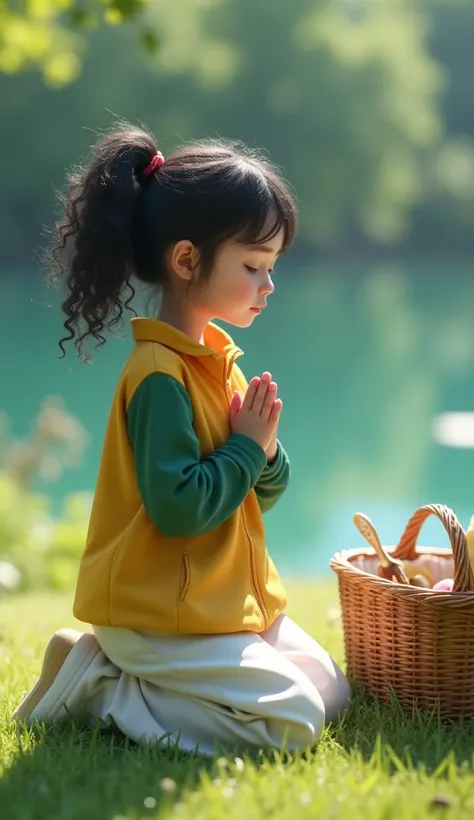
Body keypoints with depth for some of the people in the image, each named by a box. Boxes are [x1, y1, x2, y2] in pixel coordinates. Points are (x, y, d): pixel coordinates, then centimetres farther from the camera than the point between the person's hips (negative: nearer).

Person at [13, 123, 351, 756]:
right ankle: (97, 685, -6)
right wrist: (246, 447, -14)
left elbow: (261, 495, 16)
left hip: (233, 603, 10)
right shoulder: (159, 375, -20)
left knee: (332, 694, 13)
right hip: (160, 617, -10)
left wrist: (267, 454, -6)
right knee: (294, 722, -16)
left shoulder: (219, 359, 10)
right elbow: (179, 508, -26)